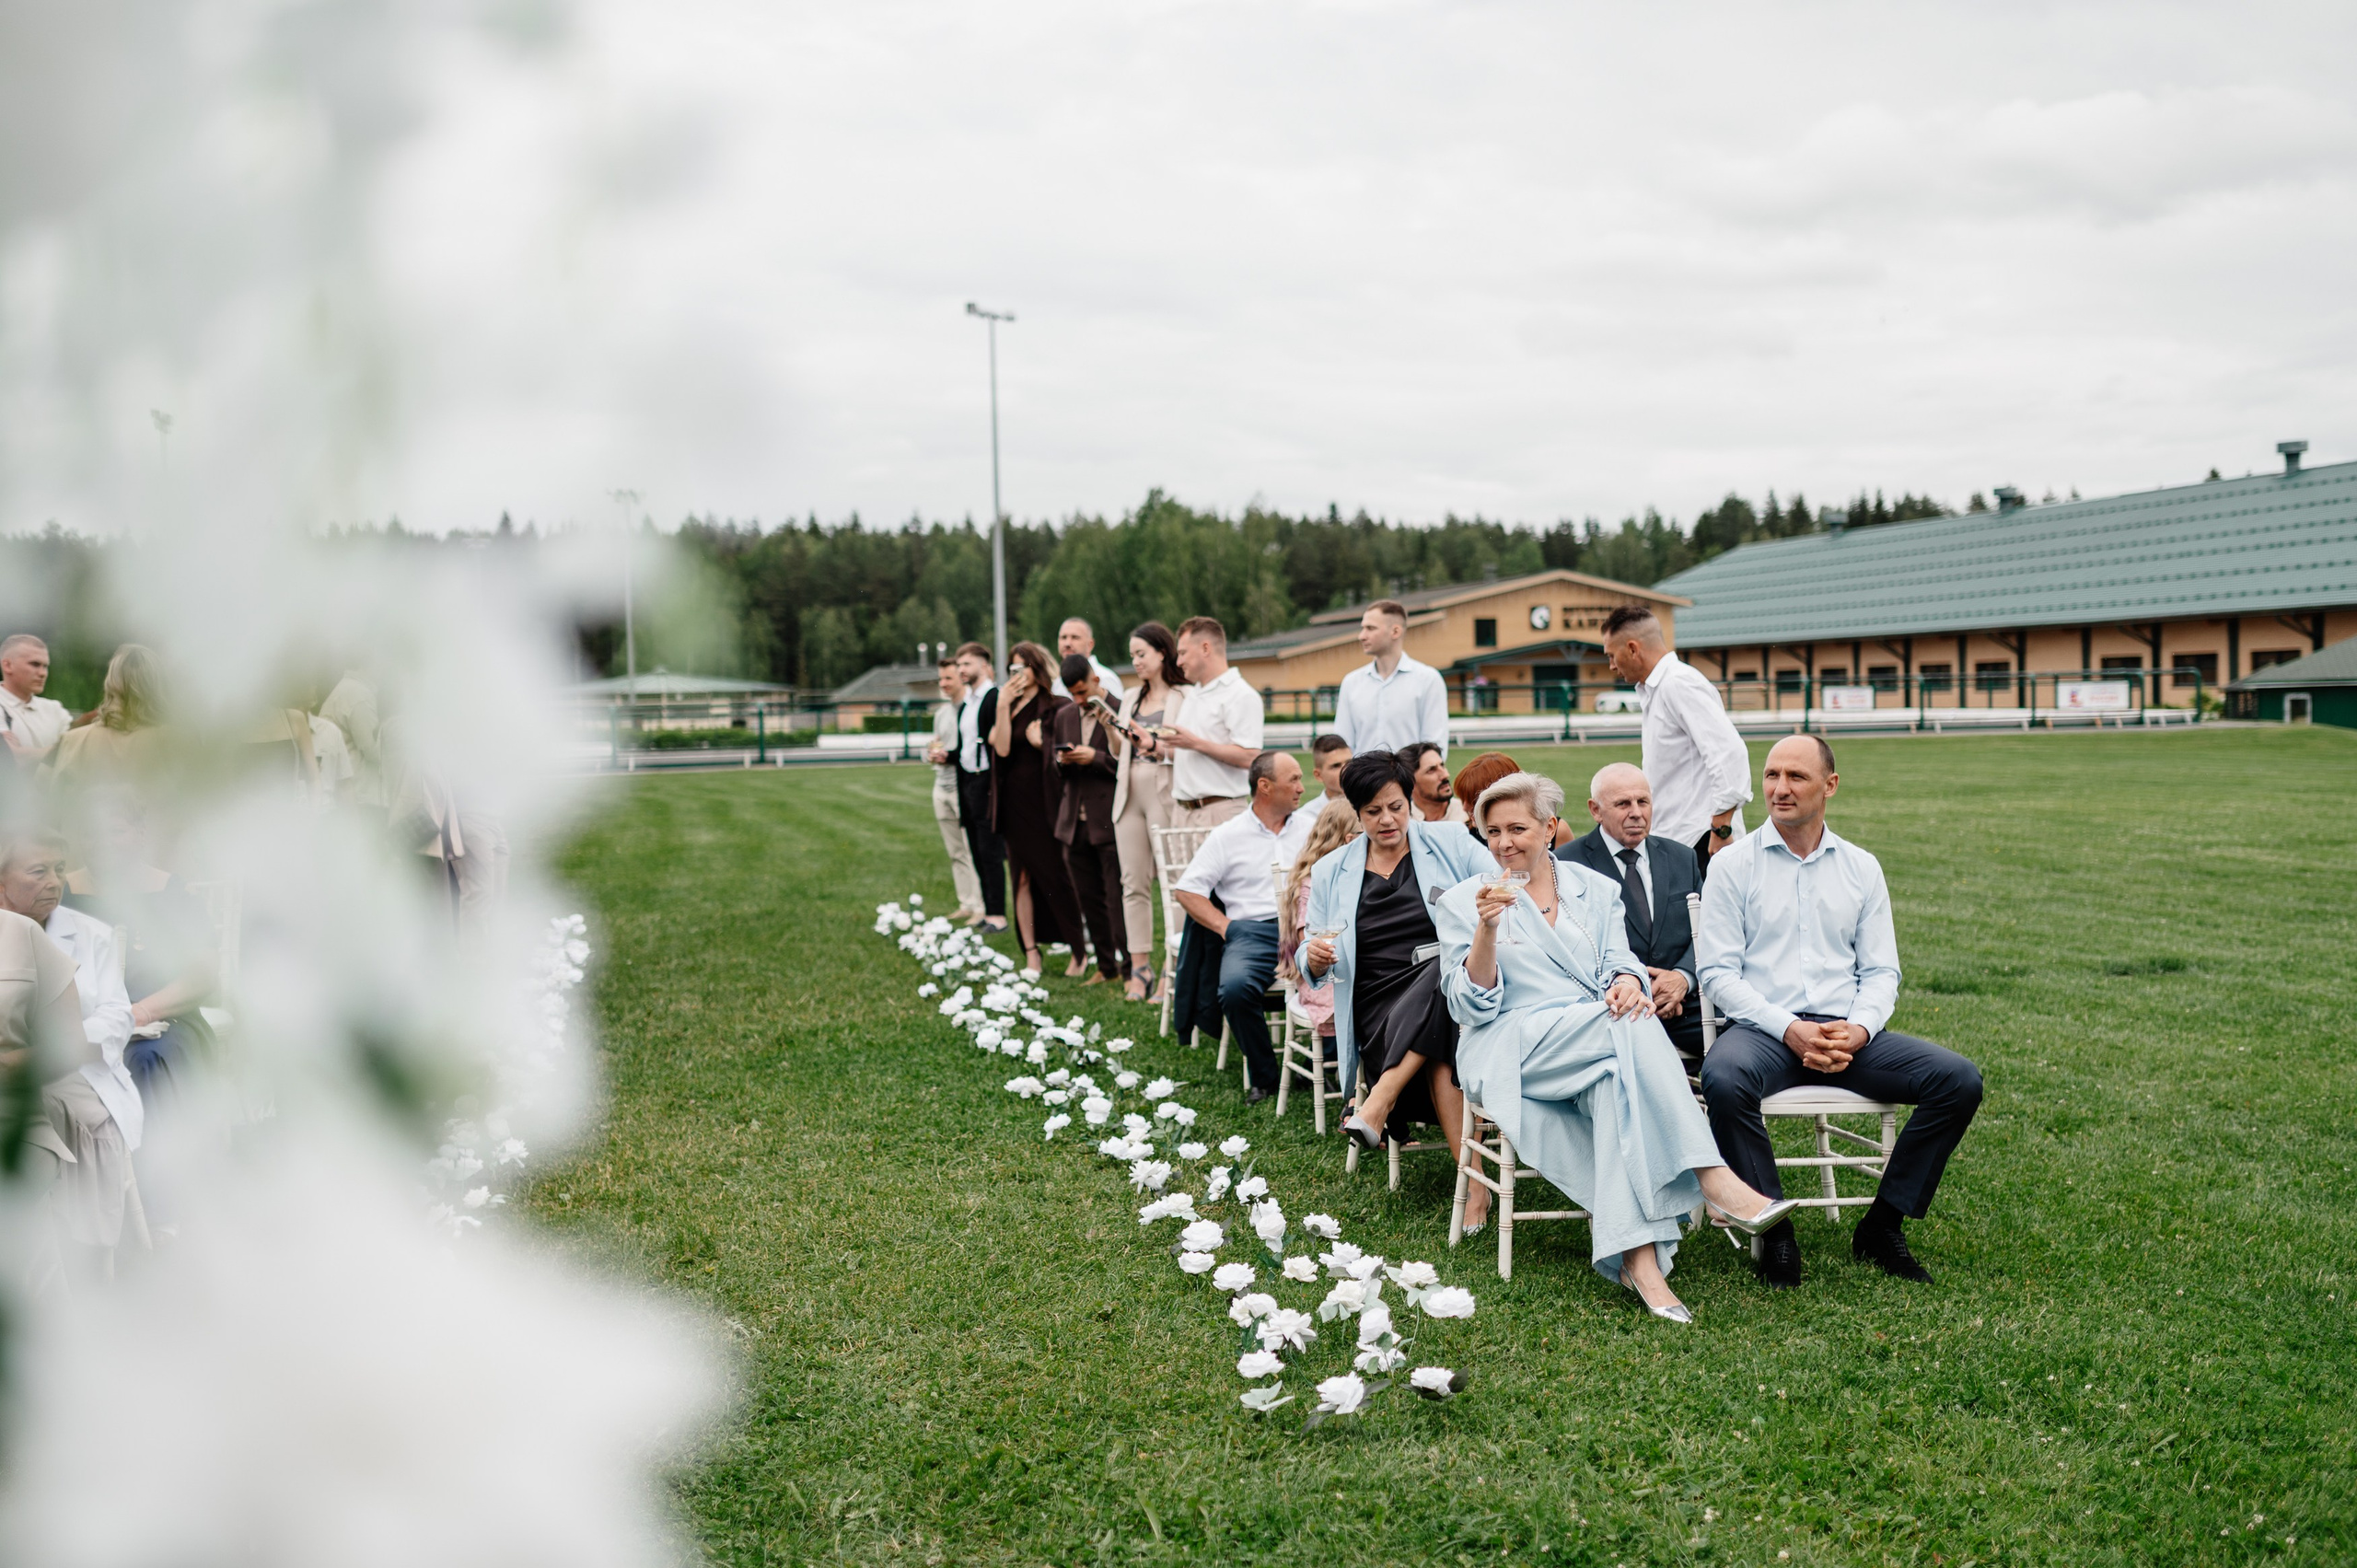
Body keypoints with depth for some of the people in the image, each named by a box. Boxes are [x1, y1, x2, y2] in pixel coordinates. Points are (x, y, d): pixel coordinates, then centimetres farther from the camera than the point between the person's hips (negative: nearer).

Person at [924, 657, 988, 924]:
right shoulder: (941, 713, 17)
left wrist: (950, 755, -17)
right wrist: (932, 754, 3)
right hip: (942, 787, 8)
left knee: (973, 850, -7)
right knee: (955, 852, 10)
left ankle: (980, 907, -3)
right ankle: (966, 905, 15)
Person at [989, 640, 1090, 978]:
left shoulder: (1055, 707, -2)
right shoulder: (1008, 707, 11)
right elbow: (1001, 748, -4)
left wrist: (1042, 744, -18)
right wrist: (1003, 706, -9)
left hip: (1043, 802, -5)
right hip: (1014, 803, 5)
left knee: (1055, 876, -3)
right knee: (1023, 878, 5)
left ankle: (1079, 952, 6)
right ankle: (1031, 956, 9)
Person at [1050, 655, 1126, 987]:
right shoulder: (1064, 715, 14)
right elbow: (1053, 765, 20)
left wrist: (1095, 757, -19)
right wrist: (1061, 760, -2)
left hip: (1109, 822, -7)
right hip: (1075, 822, 7)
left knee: (1117, 898, -4)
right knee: (1088, 898, 11)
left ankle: (1129, 966, 3)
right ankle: (1106, 966, 19)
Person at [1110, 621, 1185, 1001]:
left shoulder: (1182, 698, -3)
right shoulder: (1130, 698, 17)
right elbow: (1119, 750, 17)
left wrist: (1154, 745, -21)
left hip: (1165, 794, -6)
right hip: (1130, 792, 6)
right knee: (1133, 883, 6)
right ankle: (1140, 969, 10)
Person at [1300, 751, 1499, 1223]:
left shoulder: (1449, 844, 10)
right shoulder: (1331, 873, 14)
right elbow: (1311, 965, 17)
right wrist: (1314, 959, -8)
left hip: (1454, 982, 0)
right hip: (1382, 1003, 0)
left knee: (1440, 969, -39)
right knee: (1440, 1056, -33)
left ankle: (1379, 1101, -39)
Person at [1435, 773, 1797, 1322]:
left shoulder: (1595, 890, 17)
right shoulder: (1464, 902, 8)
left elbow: (1619, 960, 6)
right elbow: (1474, 1006, -2)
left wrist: (1626, 982, -18)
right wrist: (1487, 930, -17)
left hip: (1600, 1044, 3)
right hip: (1514, 1053, -3)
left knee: (1615, 1080, -35)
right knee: (1631, 1027, -31)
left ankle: (1637, 1254, -45)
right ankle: (1712, 1177, -38)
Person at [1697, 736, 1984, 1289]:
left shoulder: (1861, 868, 15)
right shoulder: (1732, 865, 5)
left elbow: (1880, 971, 12)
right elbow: (1719, 972, -2)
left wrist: (1859, 1029, -10)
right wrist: (1788, 1030, -16)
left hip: (1847, 1034, 3)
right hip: (1763, 1030, -3)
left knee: (1959, 1080, -17)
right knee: (1723, 1078, -37)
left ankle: (1881, 1226, -5)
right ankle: (1774, 1232, -18)